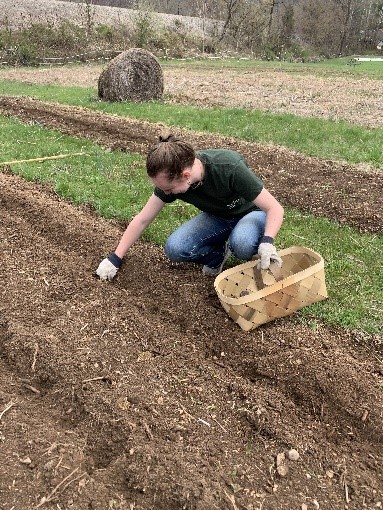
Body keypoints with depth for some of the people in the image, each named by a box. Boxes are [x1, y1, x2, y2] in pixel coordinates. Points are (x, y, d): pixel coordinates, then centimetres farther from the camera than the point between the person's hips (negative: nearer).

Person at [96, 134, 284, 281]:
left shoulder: (230, 168, -36)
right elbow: (142, 219, -12)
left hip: (251, 213, -3)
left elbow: (275, 208, -30)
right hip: (217, 216, 4)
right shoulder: (170, 178, -22)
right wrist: (115, 259, -11)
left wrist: (267, 242, -48)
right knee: (174, 248, -22)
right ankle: (218, 254, 4)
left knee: (242, 243, -39)